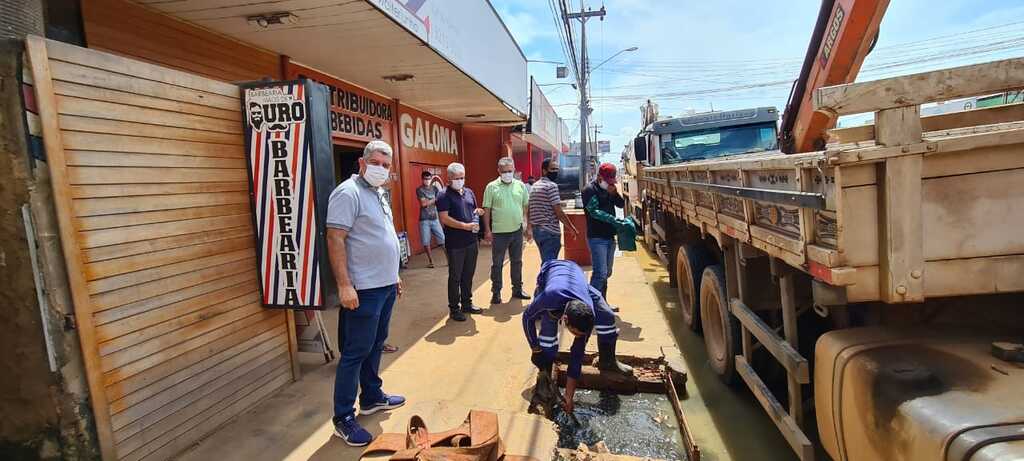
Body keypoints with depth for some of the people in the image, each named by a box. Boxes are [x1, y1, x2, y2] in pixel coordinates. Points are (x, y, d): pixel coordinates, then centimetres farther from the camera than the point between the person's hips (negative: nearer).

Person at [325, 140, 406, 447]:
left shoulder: (379, 194, 14)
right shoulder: (348, 193, -14)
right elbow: (335, 240, -20)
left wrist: (394, 275, 21)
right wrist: (344, 285, -25)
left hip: (385, 285, 9)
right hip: (363, 289, -9)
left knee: (376, 345, 19)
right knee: (356, 352, 0)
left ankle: (371, 397, 35)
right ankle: (343, 418, 13)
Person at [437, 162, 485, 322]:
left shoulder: (469, 192, 12)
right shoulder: (444, 196, -9)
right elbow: (445, 219, -17)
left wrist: (478, 213, 0)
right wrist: (466, 226, -21)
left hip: (471, 241, 6)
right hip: (455, 243, -6)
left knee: (468, 275, 15)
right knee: (455, 277, 3)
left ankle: (467, 303, 29)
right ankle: (454, 308, 14)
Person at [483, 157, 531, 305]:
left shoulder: (520, 186, 4)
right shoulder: (492, 187, -4)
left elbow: (526, 208, 8)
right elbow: (487, 210, -4)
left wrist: (528, 227, 5)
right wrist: (487, 230, -8)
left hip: (517, 231, 3)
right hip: (499, 232, -3)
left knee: (517, 262, 14)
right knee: (497, 264, 6)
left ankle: (517, 289, 28)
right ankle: (496, 292, 17)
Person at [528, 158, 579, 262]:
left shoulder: (534, 186, 14)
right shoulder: (551, 186, -12)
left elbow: (529, 210, 17)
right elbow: (559, 212, -16)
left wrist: (531, 227, 25)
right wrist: (573, 228, -8)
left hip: (537, 230, 9)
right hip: (550, 232, -9)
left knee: (545, 262, 16)